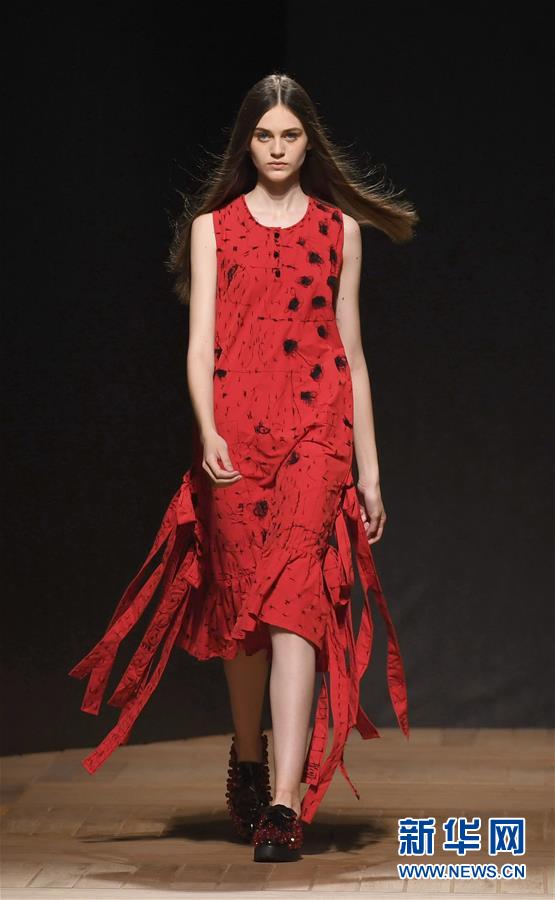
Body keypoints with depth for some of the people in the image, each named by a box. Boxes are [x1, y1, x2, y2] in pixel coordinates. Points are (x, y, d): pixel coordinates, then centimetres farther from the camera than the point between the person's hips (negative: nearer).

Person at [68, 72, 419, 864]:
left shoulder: (339, 227, 12)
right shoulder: (213, 227, 10)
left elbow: (351, 350, 13)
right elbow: (201, 342, -1)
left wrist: (369, 468, 10)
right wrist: (208, 431, -19)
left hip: (316, 430, -1)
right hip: (234, 431, 1)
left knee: (294, 598, -14)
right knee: (241, 602, 7)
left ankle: (285, 803, -19)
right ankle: (247, 759, 31)